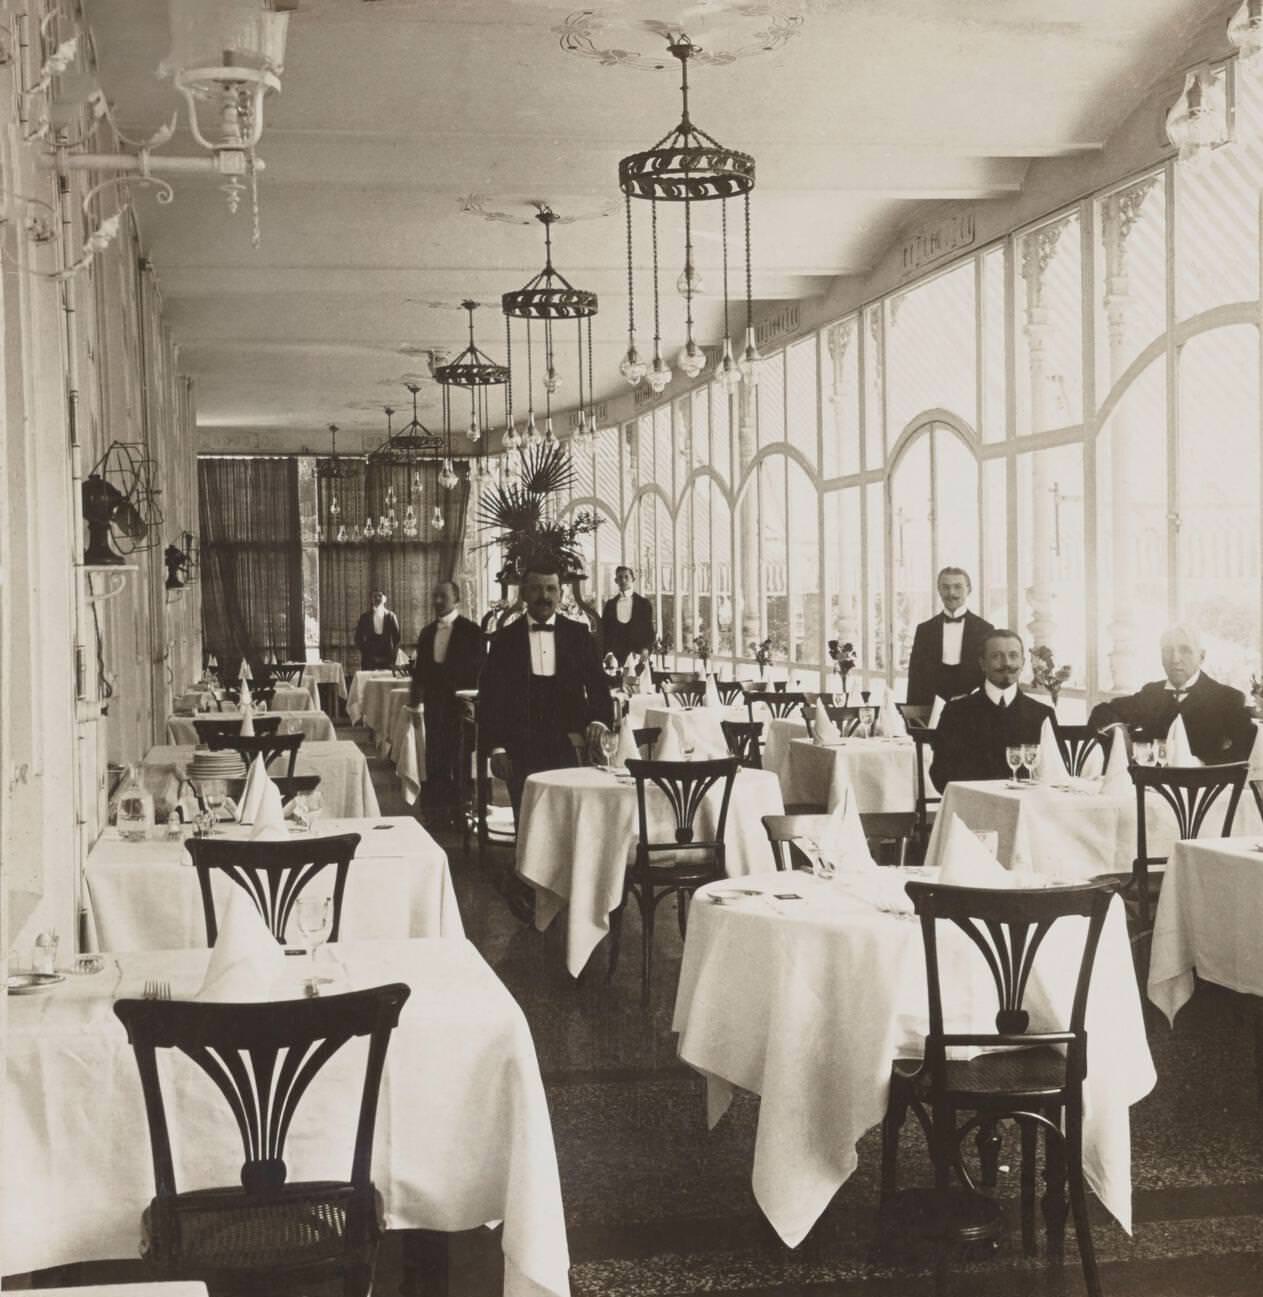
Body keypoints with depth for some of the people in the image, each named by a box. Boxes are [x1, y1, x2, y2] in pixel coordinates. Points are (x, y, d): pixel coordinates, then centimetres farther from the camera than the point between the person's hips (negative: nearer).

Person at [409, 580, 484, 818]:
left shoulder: (470, 630, -3)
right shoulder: (427, 632, 12)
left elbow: (477, 668, -4)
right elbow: (420, 670, 16)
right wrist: (415, 703, 15)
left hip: (460, 703, -4)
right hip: (434, 704, 4)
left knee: (459, 759, -1)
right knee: (435, 760, 4)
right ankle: (438, 810, 11)